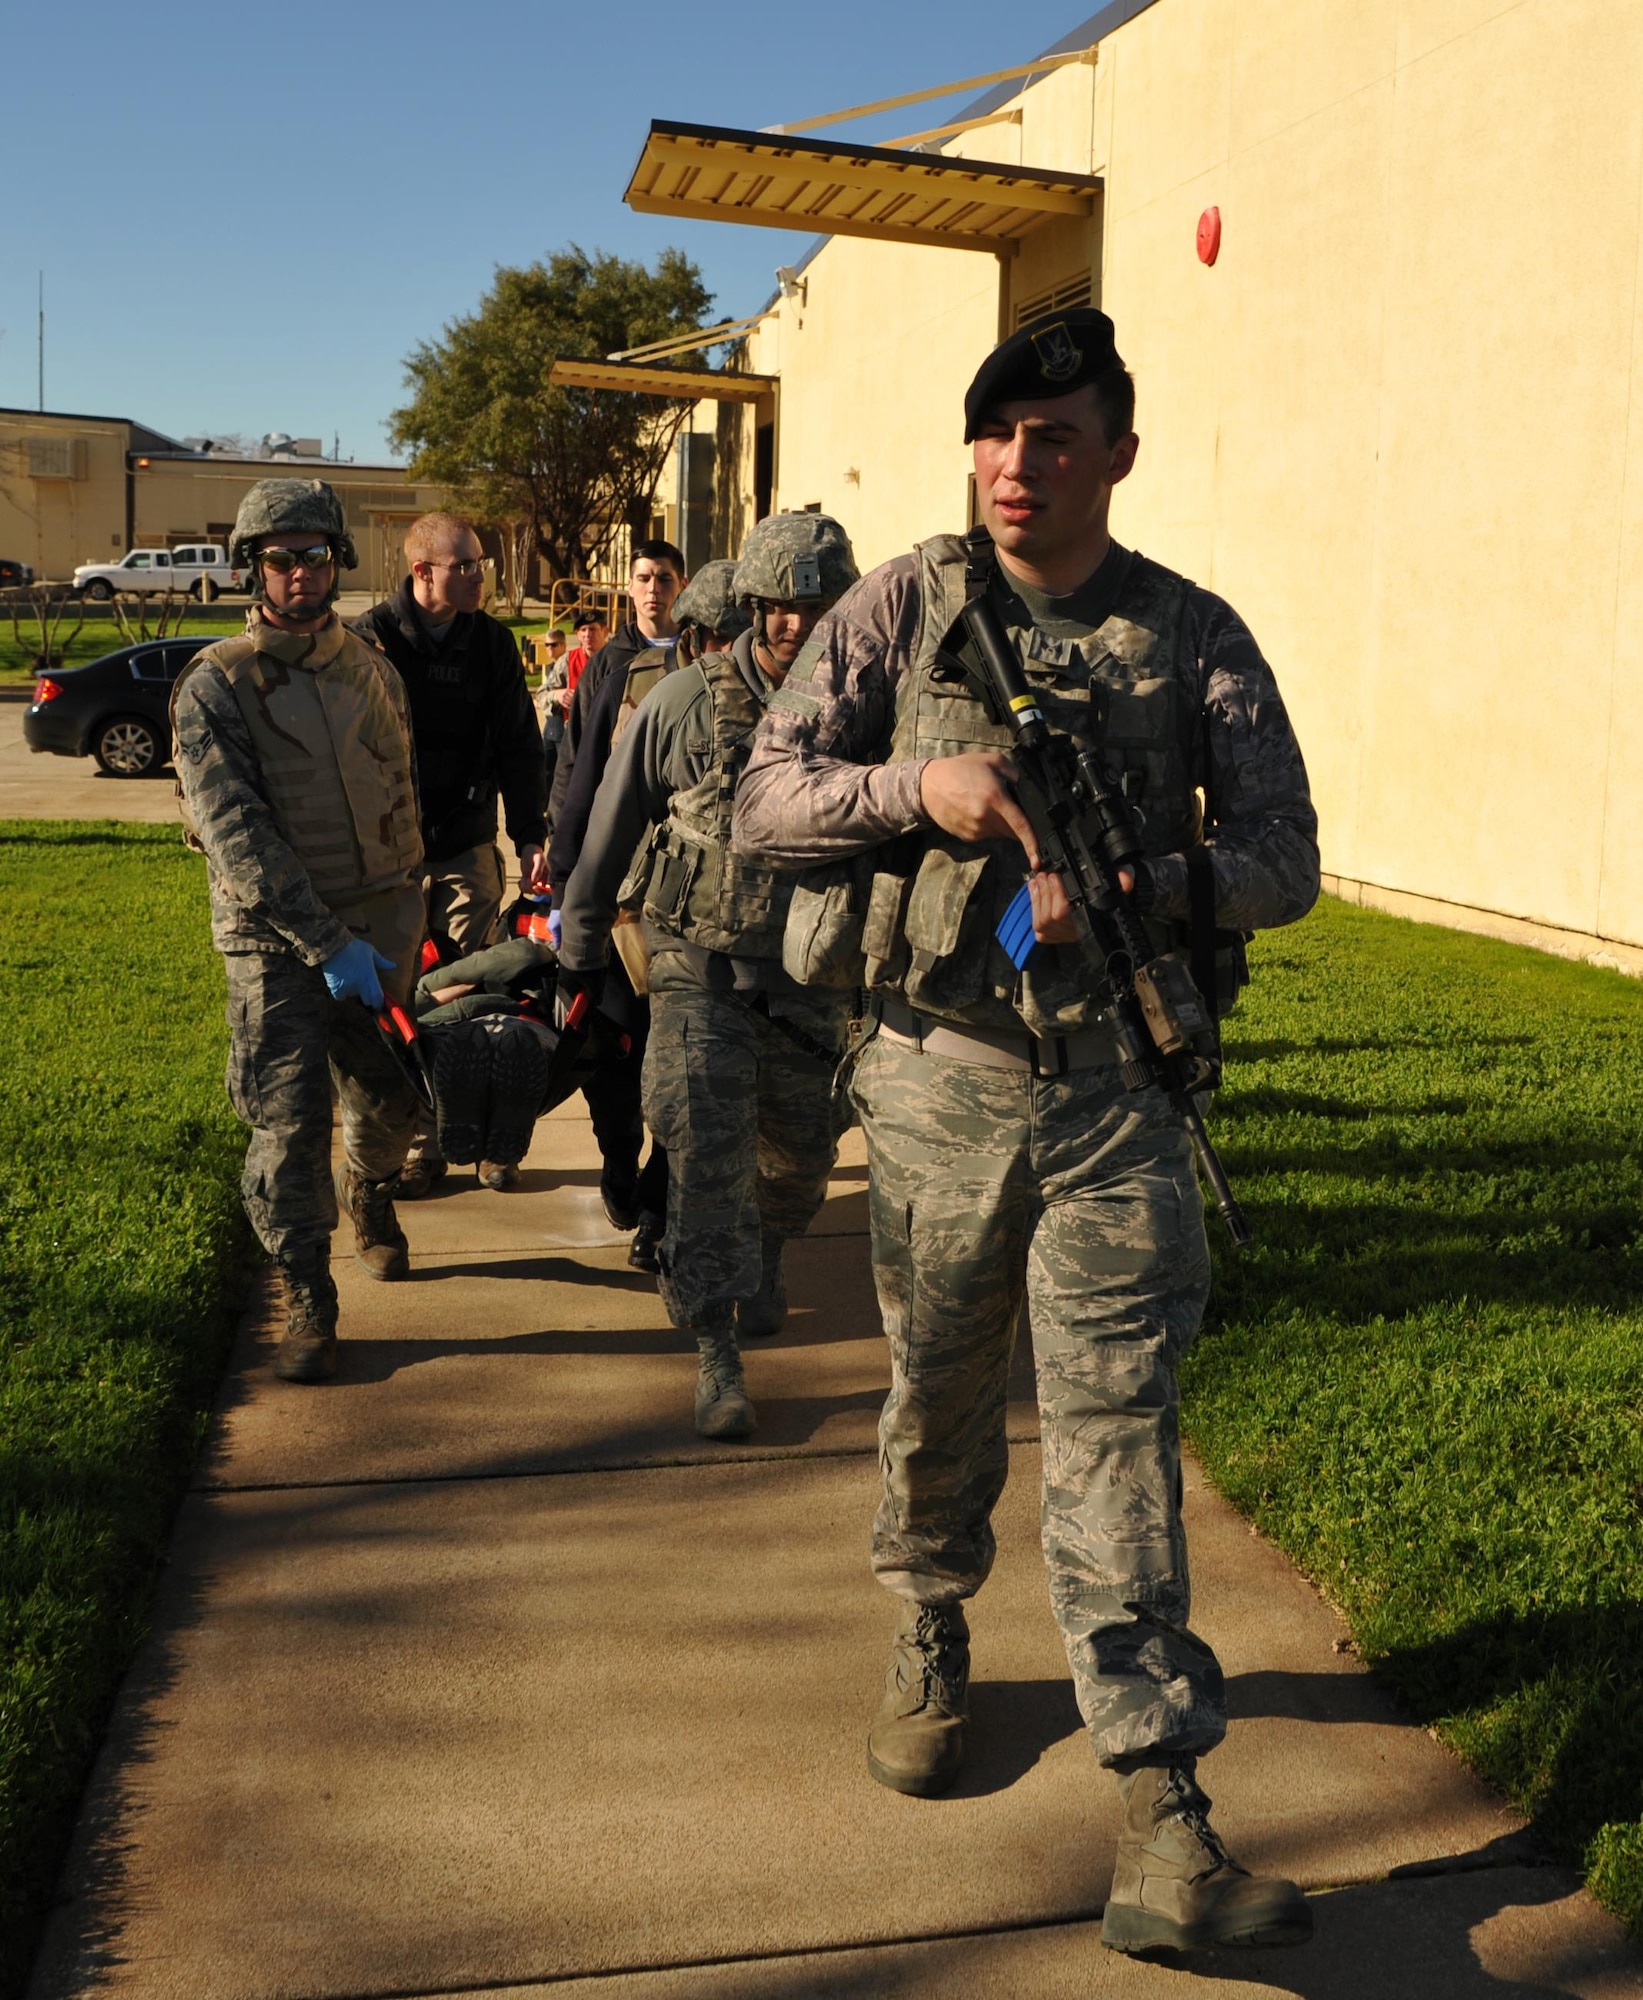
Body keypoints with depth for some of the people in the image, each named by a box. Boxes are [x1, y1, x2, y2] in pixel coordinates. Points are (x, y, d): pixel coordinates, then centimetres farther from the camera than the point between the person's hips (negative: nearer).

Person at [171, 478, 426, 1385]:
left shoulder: (370, 669, 8)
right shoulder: (214, 684, -8)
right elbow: (235, 834, -15)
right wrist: (327, 943, -21)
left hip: (380, 926, 4)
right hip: (275, 937, -4)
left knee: (391, 1095, 14)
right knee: (291, 1117, -7)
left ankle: (368, 1195, 47)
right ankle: (306, 1303, 7)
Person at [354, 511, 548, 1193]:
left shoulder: (492, 640, 4)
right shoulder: (370, 639, -5)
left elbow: (519, 746, 10)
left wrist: (530, 835, 4)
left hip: (468, 849, 2)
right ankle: (419, 1145, 10)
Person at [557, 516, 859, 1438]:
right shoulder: (686, 702, -9)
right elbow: (612, 828, 3)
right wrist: (581, 947, 10)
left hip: (813, 974, 3)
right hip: (702, 969, -2)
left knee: (800, 1152, 15)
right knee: (706, 1154, -10)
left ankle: (765, 1260, 45)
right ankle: (717, 1354, -3)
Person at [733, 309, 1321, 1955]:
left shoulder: (1194, 636, 2)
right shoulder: (905, 608, 3)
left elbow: (1284, 859, 1)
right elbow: (766, 797, 0)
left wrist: (1142, 883, -18)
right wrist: (918, 787, -17)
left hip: (1115, 1088, -1)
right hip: (939, 1075, 1)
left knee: (1117, 1431, -3)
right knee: (938, 1393, 16)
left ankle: (1160, 1818, 0)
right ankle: (931, 1636, 44)